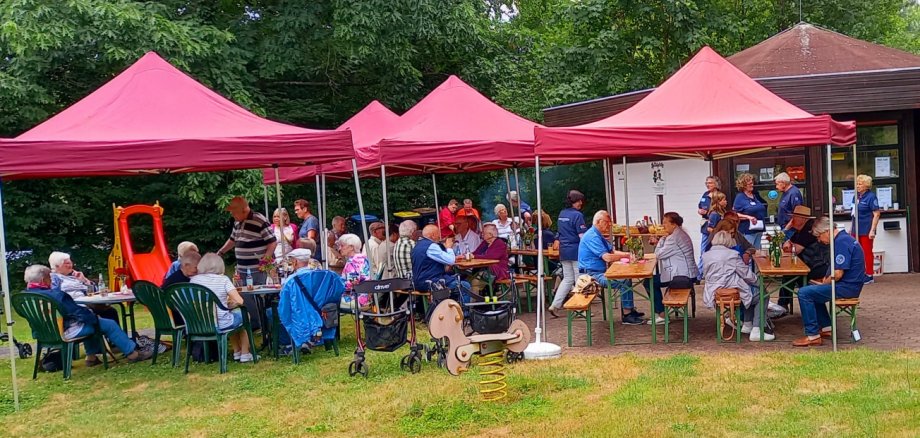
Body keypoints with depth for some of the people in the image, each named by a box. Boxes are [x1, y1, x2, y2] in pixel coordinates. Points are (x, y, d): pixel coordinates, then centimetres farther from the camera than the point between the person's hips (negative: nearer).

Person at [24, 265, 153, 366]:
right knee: (109, 325, -1)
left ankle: (91, 356, 31)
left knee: (89, 320, 31)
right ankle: (132, 353, 7)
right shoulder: (54, 294, -25)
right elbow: (78, 311, -19)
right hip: (65, 331, -10)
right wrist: (95, 318, -2)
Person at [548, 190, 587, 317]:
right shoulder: (577, 215, -14)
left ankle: (555, 305, 7)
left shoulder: (561, 214, 9)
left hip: (564, 250, 7)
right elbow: (582, 235, -17)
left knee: (567, 279, 14)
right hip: (576, 250, -7)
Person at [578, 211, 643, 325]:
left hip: (599, 272, 11)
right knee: (624, 283, -20)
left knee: (626, 278, 11)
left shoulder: (598, 235, 16)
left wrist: (629, 254, 1)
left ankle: (629, 310, 18)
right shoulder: (592, 236, -19)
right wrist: (626, 255, -13)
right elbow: (607, 257, -25)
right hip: (591, 274, -11)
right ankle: (627, 316, -12)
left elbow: (612, 251, 17)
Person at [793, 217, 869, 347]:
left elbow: (838, 274, -23)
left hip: (847, 287, -11)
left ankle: (813, 335, -13)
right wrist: (827, 279, 9)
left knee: (804, 293, -16)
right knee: (812, 290, 27)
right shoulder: (843, 238, 14)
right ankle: (826, 327, 23)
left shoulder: (841, 242, -19)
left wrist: (824, 284, -7)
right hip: (849, 284, 11)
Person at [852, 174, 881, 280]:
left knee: (867, 253, -1)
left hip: (866, 231, -7)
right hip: (856, 230, 7)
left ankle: (869, 275, 8)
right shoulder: (857, 196, 10)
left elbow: (876, 214, -14)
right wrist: (851, 228, 19)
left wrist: (872, 230, -20)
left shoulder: (871, 197, -11)